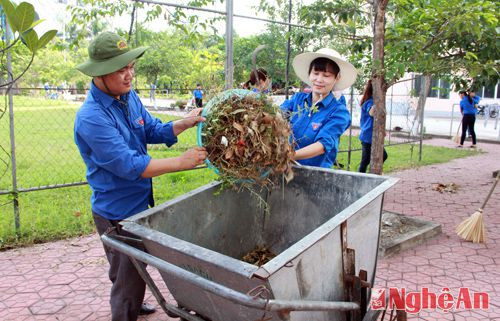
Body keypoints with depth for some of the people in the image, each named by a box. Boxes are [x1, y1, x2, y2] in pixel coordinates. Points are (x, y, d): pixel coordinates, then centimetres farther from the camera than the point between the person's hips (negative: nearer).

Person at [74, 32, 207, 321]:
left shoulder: (129, 96, -2)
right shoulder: (92, 118, -26)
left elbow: (153, 131, 5)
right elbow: (129, 166, -29)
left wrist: (184, 124, -13)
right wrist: (182, 162, -27)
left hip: (140, 202, 8)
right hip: (117, 212, -8)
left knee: (135, 269, 29)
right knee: (128, 277, 8)